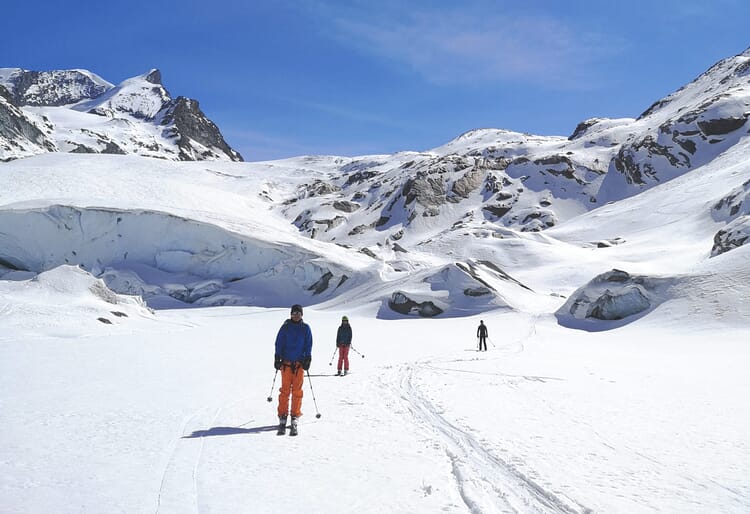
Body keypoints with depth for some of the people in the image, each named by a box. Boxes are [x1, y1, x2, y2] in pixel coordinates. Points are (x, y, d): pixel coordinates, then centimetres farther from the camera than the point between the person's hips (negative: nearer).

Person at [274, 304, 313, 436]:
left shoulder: (305, 328, 7)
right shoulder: (285, 327, 4)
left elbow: (308, 344, 10)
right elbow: (279, 343, 6)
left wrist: (307, 359, 2)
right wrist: (277, 358, 0)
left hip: (299, 364, 1)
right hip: (286, 363, -1)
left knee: (297, 391, 0)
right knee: (285, 390, -3)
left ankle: (295, 418, 5)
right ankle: (282, 418, 2)